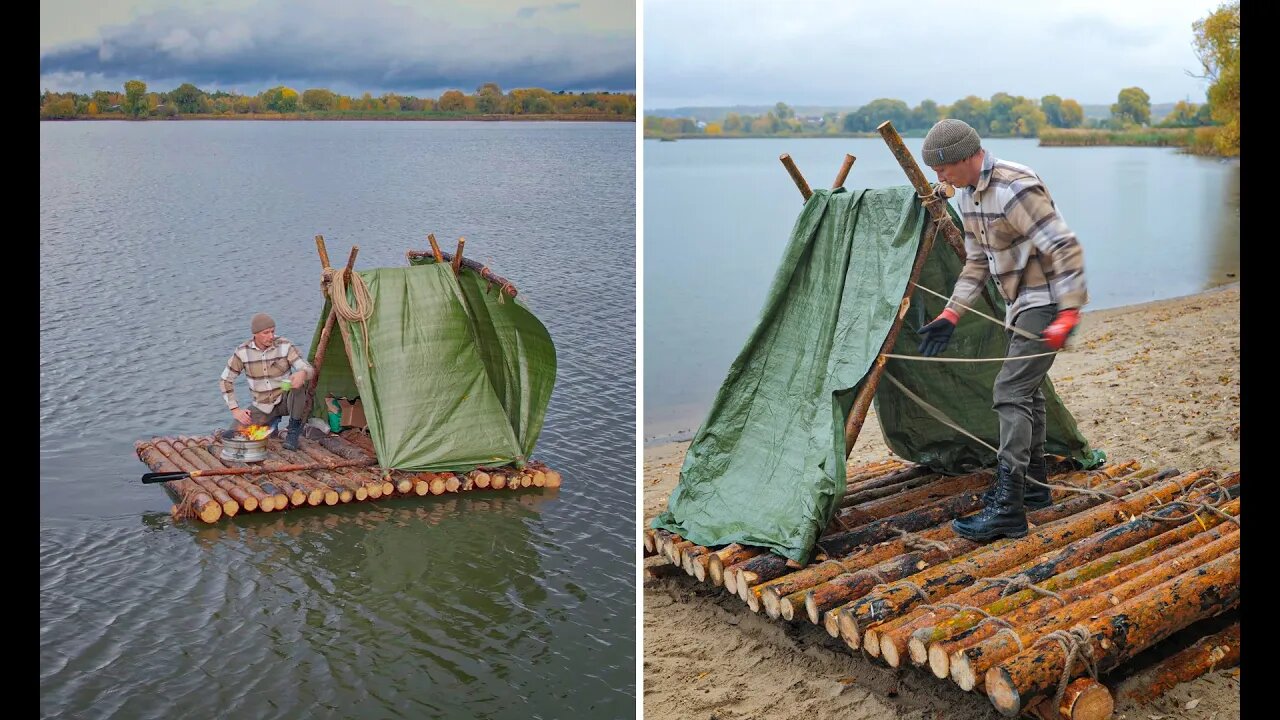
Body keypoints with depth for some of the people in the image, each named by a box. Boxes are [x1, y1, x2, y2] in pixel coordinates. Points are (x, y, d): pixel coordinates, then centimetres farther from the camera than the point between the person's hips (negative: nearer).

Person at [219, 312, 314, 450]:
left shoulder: (285, 346, -16)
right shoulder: (243, 352, -12)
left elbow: (309, 370, -25)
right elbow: (226, 381, -3)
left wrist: (302, 374, -51)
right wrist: (235, 409, -12)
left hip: (285, 399, -2)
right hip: (262, 405, 2)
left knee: (299, 383, -35)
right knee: (235, 431, -18)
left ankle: (294, 430, -17)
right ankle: (271, 421, 13)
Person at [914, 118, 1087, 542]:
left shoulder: (1015, 188, -24)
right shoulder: (967, 196, 7)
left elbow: (1065, 247, -26)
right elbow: (977, 261, 15)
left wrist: (1068, 314, -31)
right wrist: (951, 315, 7)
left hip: (1046, 302, -10)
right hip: (1019, 303, 10)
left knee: (1011, 392, -16)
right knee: (1024, 392, 17)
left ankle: (1007, 510, -17)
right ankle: (1033, 486, 31)